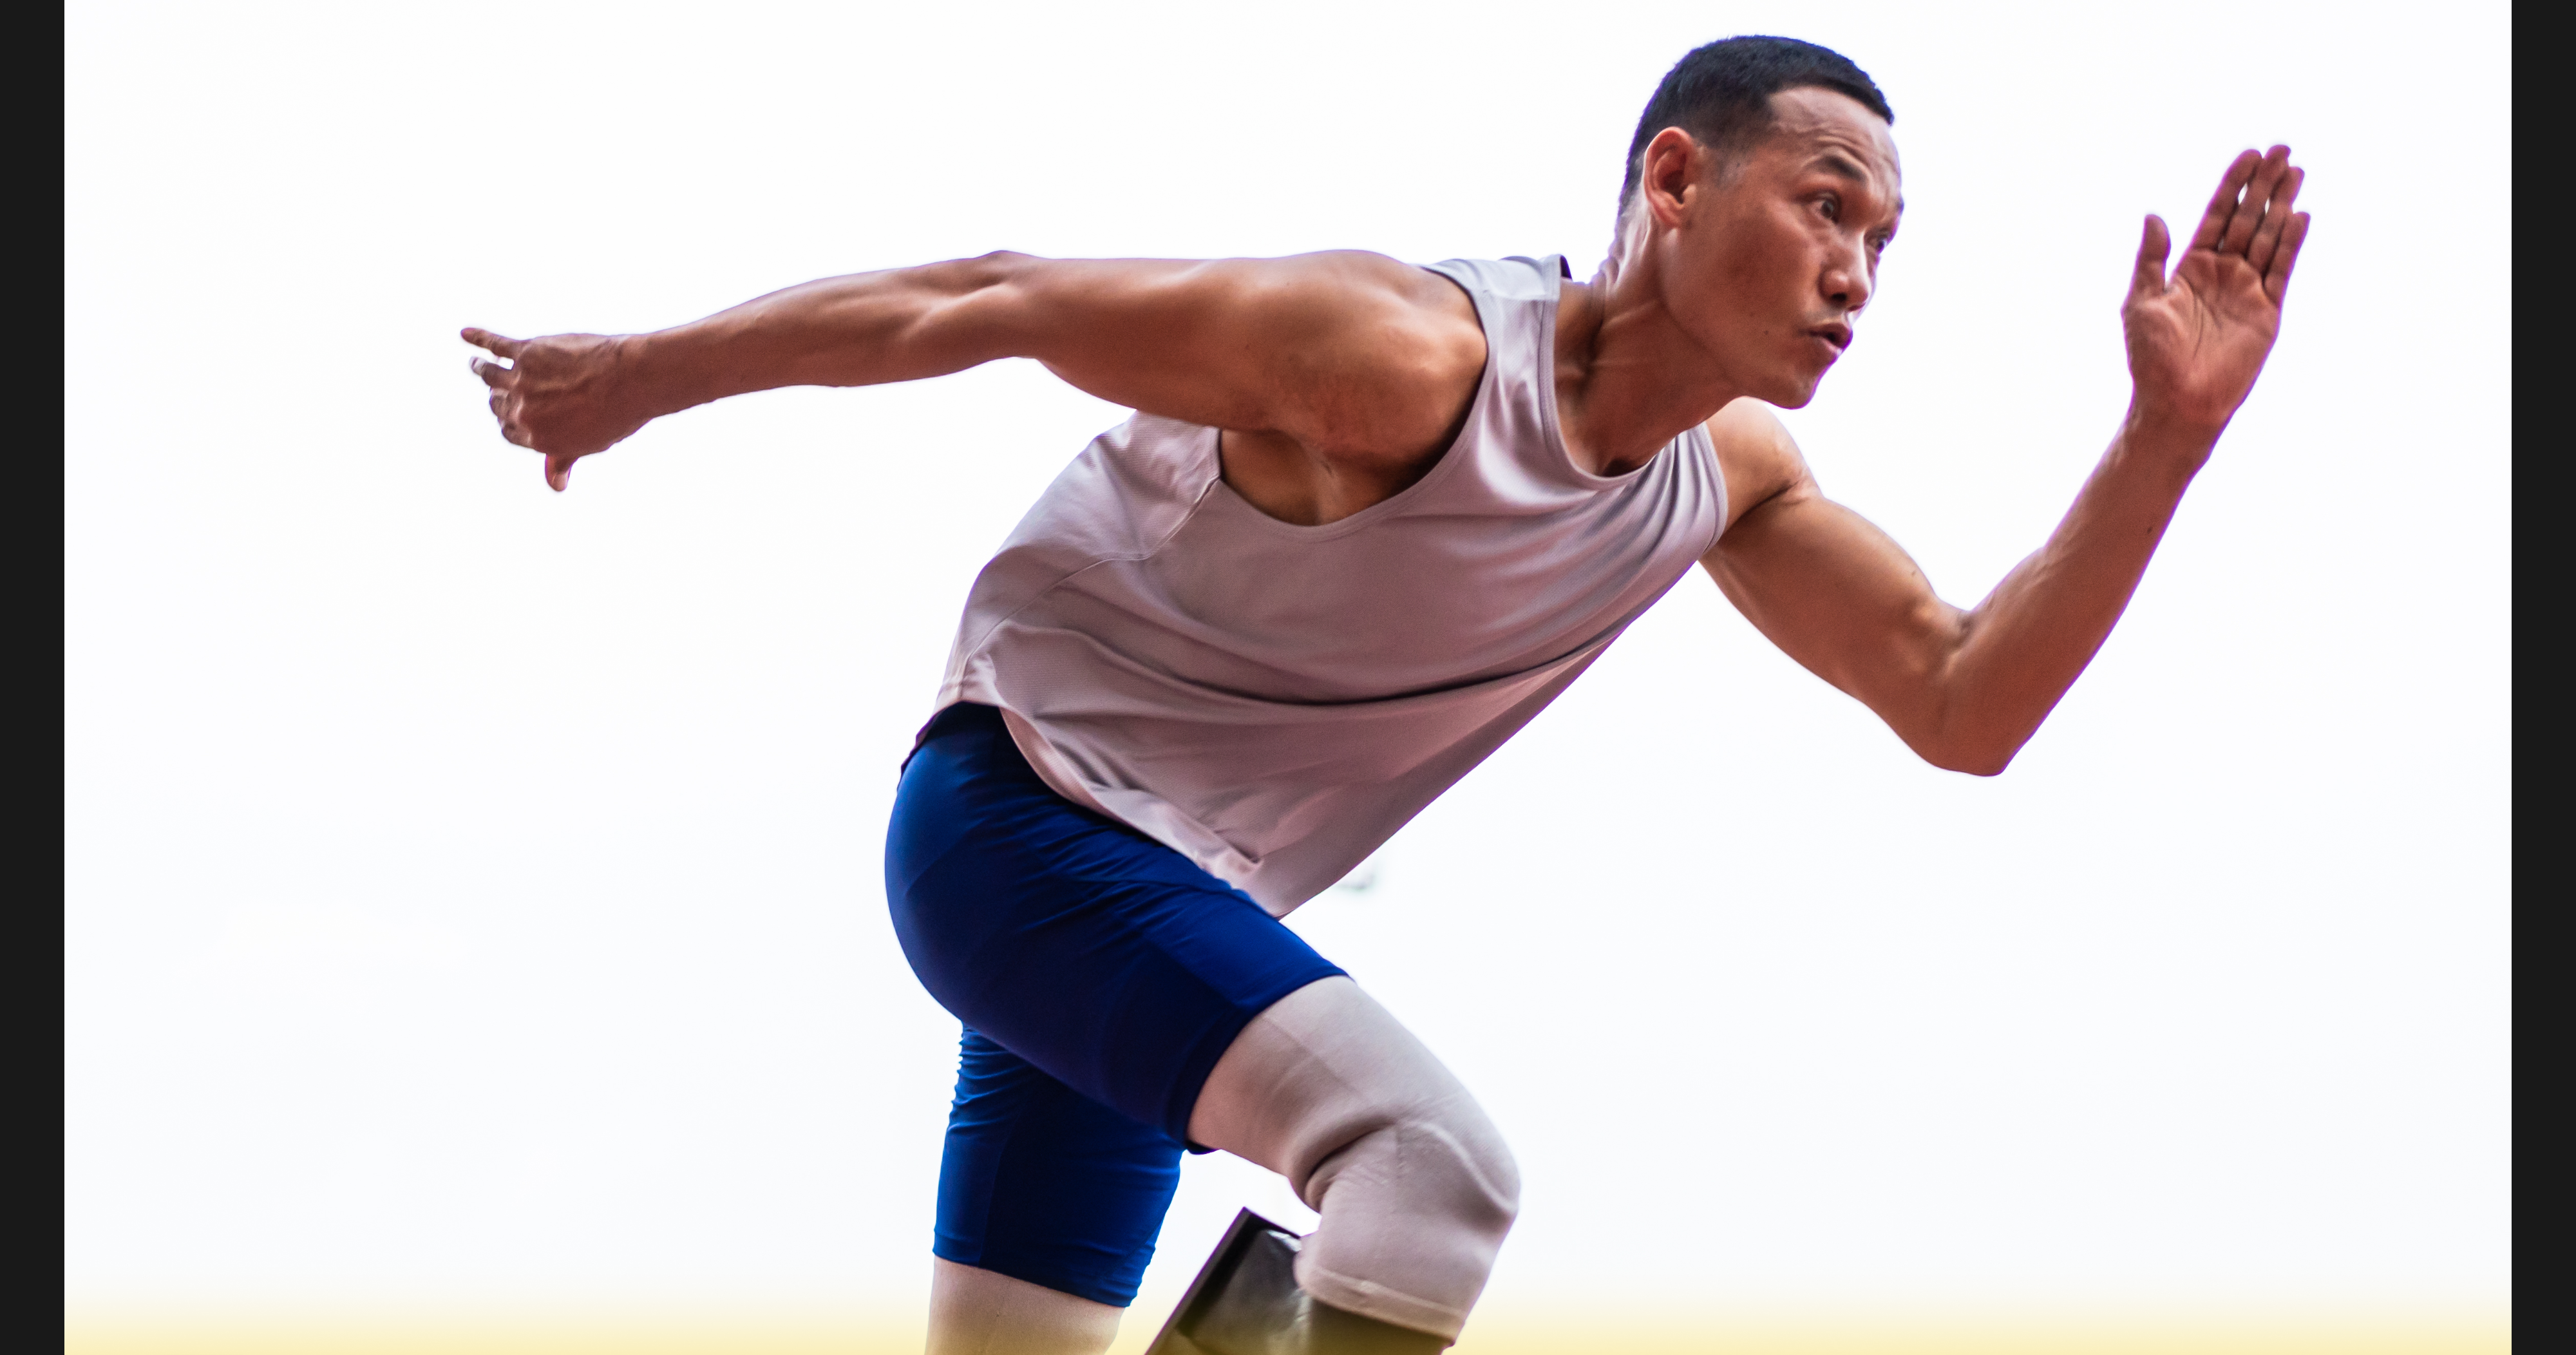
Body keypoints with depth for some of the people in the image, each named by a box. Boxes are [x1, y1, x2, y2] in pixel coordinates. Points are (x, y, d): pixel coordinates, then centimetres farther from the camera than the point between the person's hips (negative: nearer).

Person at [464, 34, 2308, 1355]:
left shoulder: (1728, 474, -1)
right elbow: (992, 305, -17)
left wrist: (2168, 439, -15)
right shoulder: (1399, 358, -25)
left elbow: (1964, 708, -3)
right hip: (1018, 817, -9)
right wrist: (643, 375, -8)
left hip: (1181, 911, 9)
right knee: (1434, 1166, -28)